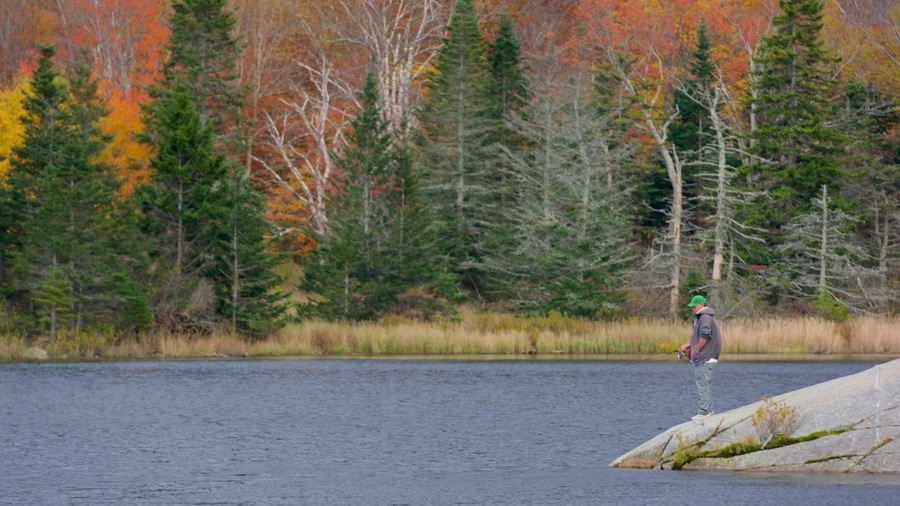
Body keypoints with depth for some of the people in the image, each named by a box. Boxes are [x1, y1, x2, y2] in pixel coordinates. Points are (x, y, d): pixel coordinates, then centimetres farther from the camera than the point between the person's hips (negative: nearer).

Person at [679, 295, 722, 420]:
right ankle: (708, 409, 18)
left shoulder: (705, 317, -14)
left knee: (702, 383, -10)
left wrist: (697, 350, -17)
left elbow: (705, 335, -25)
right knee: (706, 383, 14)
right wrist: (687, 345, 18)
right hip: (706, 358, 11)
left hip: (705, 358, -11)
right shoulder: (702, 317, 20)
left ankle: (704, 411, -11)